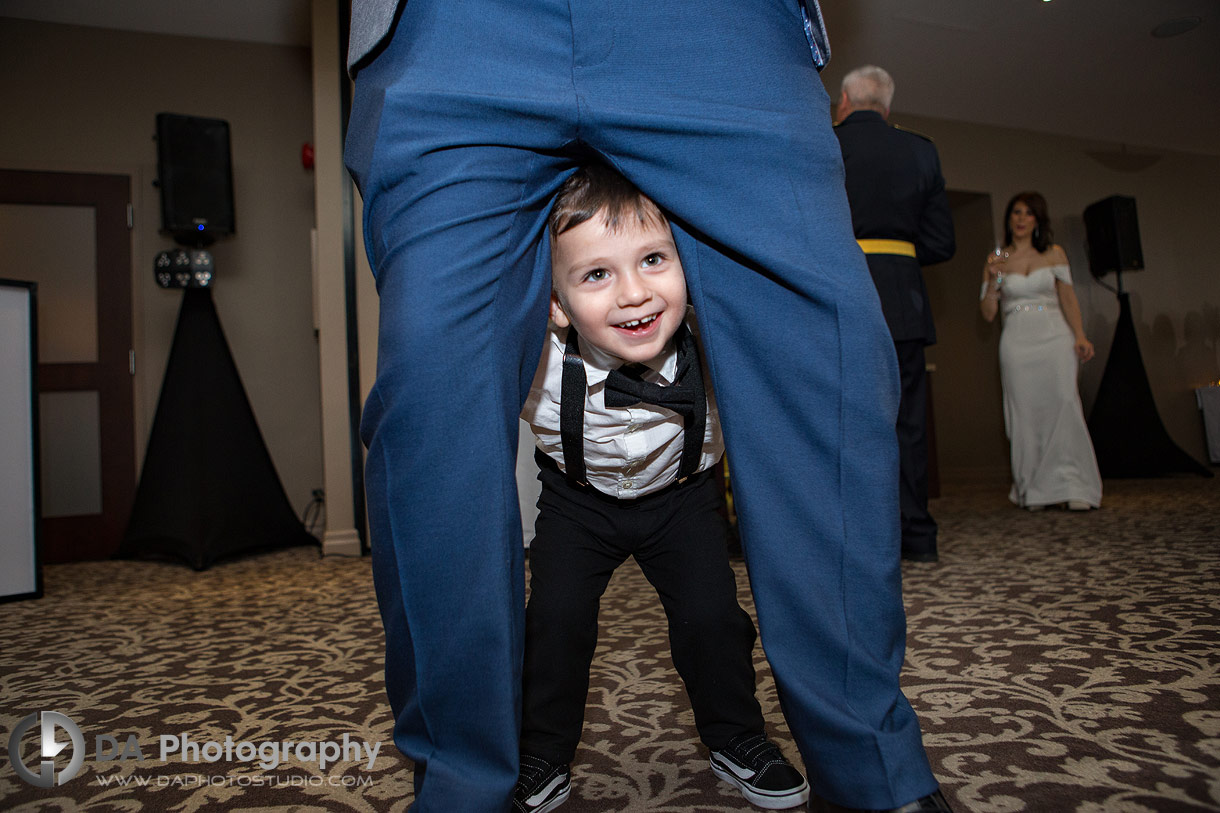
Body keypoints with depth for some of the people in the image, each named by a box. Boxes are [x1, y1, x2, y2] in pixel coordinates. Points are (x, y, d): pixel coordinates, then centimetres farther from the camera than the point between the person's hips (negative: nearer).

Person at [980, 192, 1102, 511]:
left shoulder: (1054, 254, 12)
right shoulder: (996, 260, 10)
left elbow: (1068, 298, 8)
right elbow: (988, 313, 6)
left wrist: (1080, 336, -5)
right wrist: (993, 280, -9)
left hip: (1055, 338, 0)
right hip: (1017, 342, 0)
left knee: (1063, 405, -13)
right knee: (1026, 412, -3)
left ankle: (1073, 487, -9)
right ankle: (1035, 491, 3)